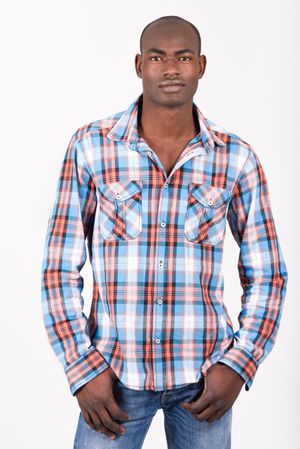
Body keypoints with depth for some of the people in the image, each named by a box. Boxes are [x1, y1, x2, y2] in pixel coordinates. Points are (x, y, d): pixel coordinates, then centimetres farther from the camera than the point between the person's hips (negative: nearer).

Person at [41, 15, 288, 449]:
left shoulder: (237, 158, -4)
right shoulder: (89, 146, -6)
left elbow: (266, 274, 2)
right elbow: (60, 270, -4)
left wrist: (239, 365, -9)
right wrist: (83, 369, -10)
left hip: (203, 371, 1)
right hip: (113, 370, -1)